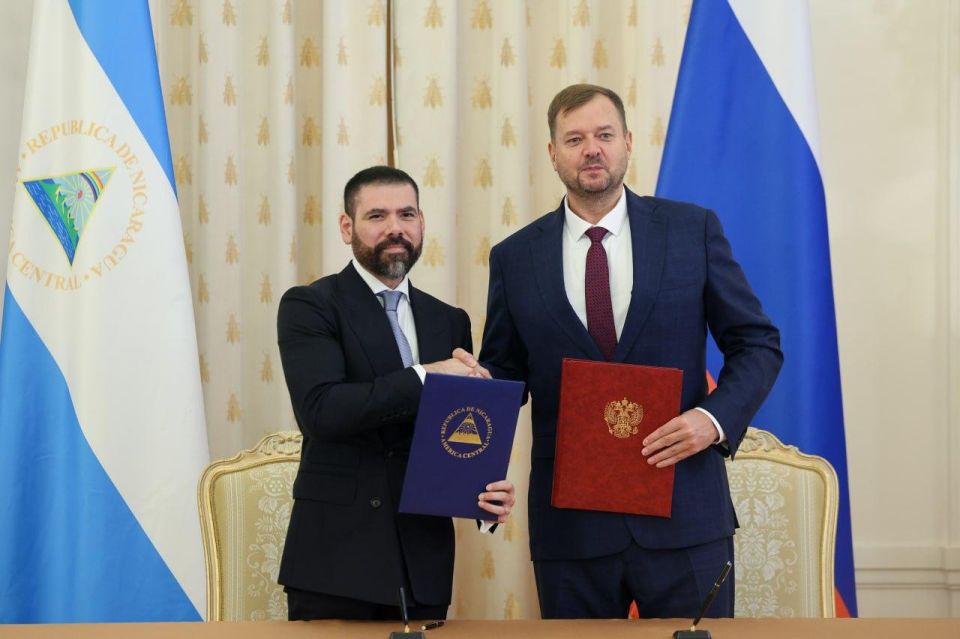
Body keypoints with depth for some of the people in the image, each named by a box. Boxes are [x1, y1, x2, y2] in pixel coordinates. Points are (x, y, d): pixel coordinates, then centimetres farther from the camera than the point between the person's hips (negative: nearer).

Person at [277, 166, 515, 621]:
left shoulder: (449, 322, 13)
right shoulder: (308, 307, -3)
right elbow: (321, 410, -18)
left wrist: (487, 487, -7)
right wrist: (424, 377, -20)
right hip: (336, 555, -4)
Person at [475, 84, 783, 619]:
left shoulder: (692, 229, 3)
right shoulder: (515, 258, 5)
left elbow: (758, 343, 5)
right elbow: (502, 375, 11)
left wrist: (715, 417, -13)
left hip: (685, 514, -1)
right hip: (569, 521, 1)